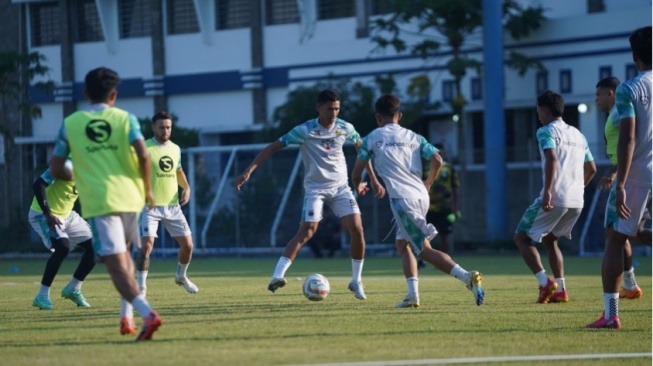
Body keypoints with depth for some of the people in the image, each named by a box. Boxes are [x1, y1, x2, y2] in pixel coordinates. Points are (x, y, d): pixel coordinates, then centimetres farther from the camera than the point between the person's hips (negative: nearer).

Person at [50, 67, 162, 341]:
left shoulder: (70, 124, 6)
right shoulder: (125, 118, 5)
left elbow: (56, 169, 7)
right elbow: (143, 155, -8)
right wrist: (147, 188, 7)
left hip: (98, 202, -3)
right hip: (130, 197, 3)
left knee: (116, 264, -8)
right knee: (123, 254, 26)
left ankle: (146, 313, -29)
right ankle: (126, 317, 18)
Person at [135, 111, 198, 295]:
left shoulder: (175, 149, 9)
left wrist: (186, 187, 9)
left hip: (173, 206, 6)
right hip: (150, 206, -6)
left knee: (187, 245, 7)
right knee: (146, 246, -17)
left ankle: (181, 276, 33)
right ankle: (141, 286, -2)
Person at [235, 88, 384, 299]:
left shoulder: (345, 128, -4)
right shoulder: (304, 131, -16)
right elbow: (273, 148, -14)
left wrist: (374, 179, 14)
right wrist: (249, 171, -22)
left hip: (340, 186, 4)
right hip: (315, 187, -4)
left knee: (357, 229, -8)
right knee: (307, 231, -21)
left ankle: (356, 281, 8)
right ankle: (277, 276, -25)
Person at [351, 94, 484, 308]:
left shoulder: (372, 139, 6)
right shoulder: (413, 137, 15)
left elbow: (356, 172, 9)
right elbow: (437, 160, 4)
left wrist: (358, 186, 33)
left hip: (402, 200, -6)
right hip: (421, 197, 6)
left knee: (424, 250, -6)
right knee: (402, 243, 20)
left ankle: (466, 277, -24)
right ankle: (413, 295, 7)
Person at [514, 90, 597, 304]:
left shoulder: (546, 131, -4)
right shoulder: (578, 135, 20)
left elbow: (552, 159, -21)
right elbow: (591, 169, 24)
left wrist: (548, 191, -25)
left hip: (554, 199, -8)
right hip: (577, 202, 8)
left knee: (522, 237, 6)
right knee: (550, 240, 24)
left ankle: (545, 283, -10)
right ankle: (560, 289, 12)